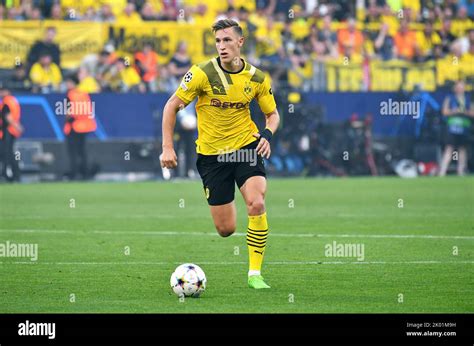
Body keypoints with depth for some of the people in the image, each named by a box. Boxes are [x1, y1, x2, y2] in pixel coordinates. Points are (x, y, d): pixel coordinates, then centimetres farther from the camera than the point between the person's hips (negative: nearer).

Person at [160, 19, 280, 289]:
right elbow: (172, 106, -5)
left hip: (246, 146, 1)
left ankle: (255, 273, -12)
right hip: (211, 154, -1)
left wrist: (267, 134, -12)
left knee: (257, 204, -24)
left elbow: (273, 114, 9)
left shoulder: (257, 78, -5)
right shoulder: (202, 74, -13)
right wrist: (168, 147, -12)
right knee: (226, 230, 0)